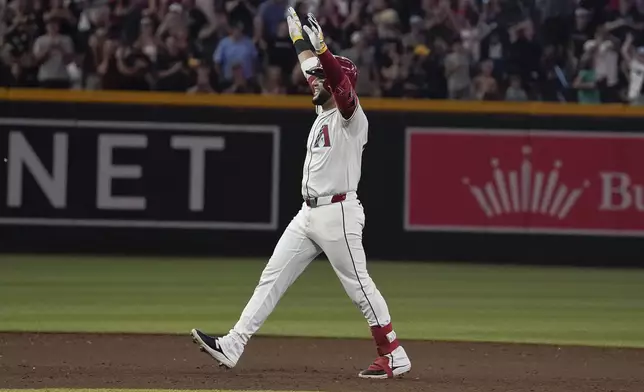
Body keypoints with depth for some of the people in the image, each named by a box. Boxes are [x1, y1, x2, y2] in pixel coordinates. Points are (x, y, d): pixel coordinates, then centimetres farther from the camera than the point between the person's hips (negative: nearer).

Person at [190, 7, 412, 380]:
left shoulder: (350, 116, -9)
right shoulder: (323, 112, 16)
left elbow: (343, 80, -29)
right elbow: (312, 68, 28)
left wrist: (322, 47, -38)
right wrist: (299, 37, 31)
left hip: (338, 214, -9)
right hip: (308, 214, 9)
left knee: (359, 286, -6)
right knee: (272, 279, 4)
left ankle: (395, 356, 1)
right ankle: (233, 346, 1)